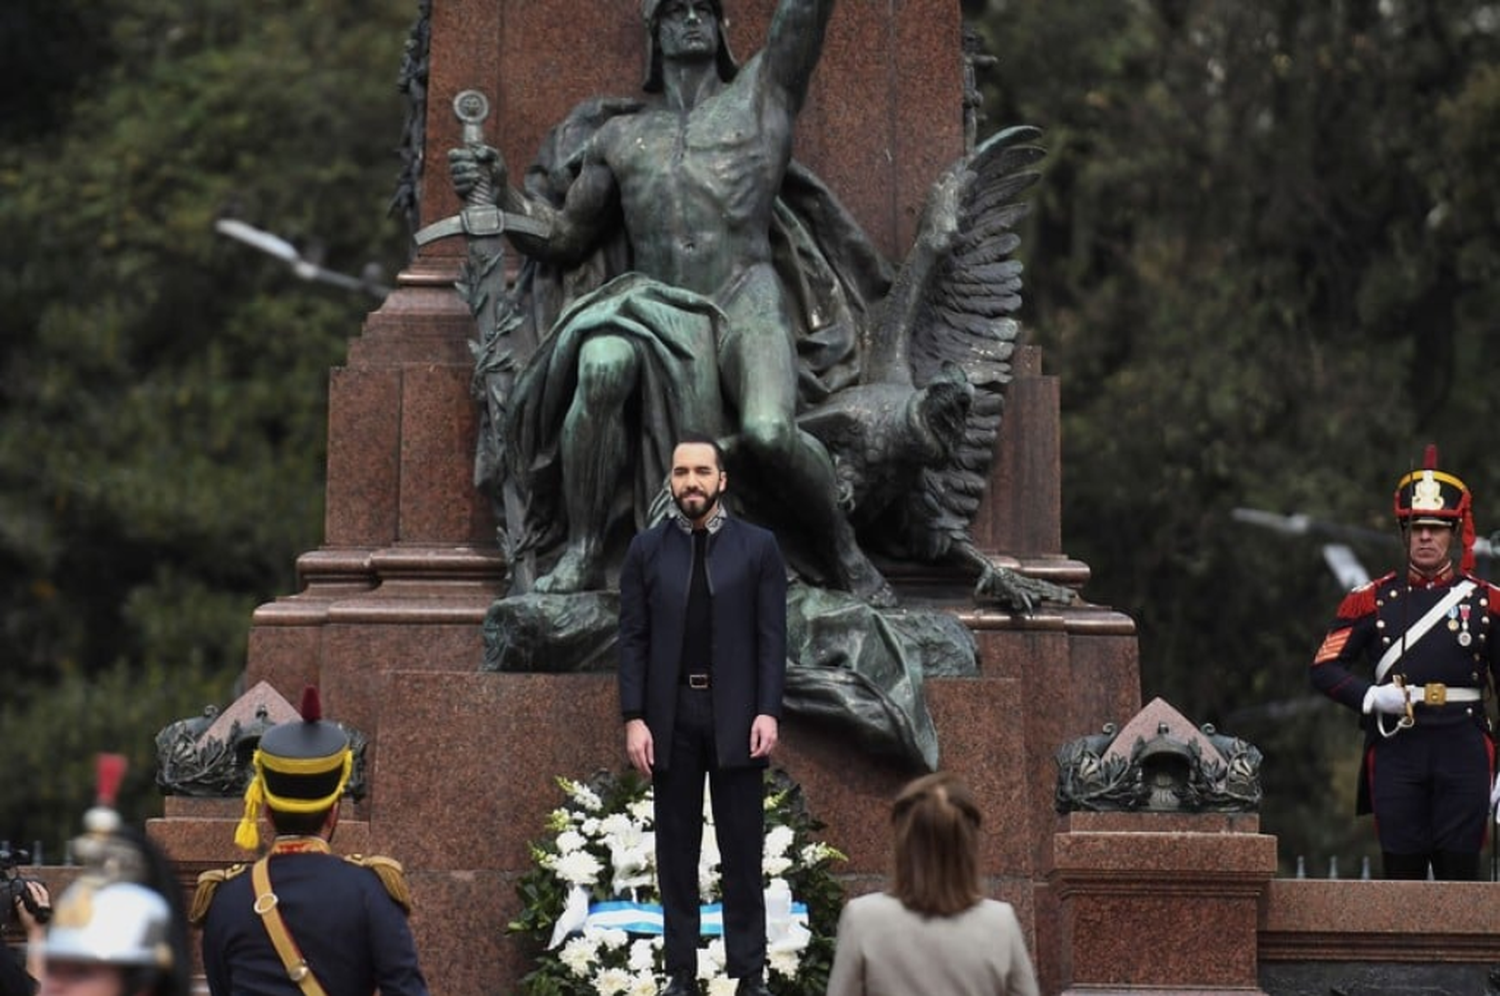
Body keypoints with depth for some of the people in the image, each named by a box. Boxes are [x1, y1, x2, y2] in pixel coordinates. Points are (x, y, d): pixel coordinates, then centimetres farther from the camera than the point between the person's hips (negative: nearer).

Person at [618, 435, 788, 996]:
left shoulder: (758, 548, 3)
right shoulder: (647, 550, 6)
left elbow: (772, 637, 0)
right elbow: (633, 639, 4)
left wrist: (768, 713, -10)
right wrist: (633, 719, -4)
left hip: (736, 717, -1)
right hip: (671, 718, 1)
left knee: (742, 850, 0)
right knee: (676, 852, 4)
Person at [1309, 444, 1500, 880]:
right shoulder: (1371, 599, 7)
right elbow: (1325, 667, 7)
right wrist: (1370, 697, -13)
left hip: (1463, 748, 0)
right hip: (1395, 746, 0)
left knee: (1460, 867, -3)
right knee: (1402, 869, 1)